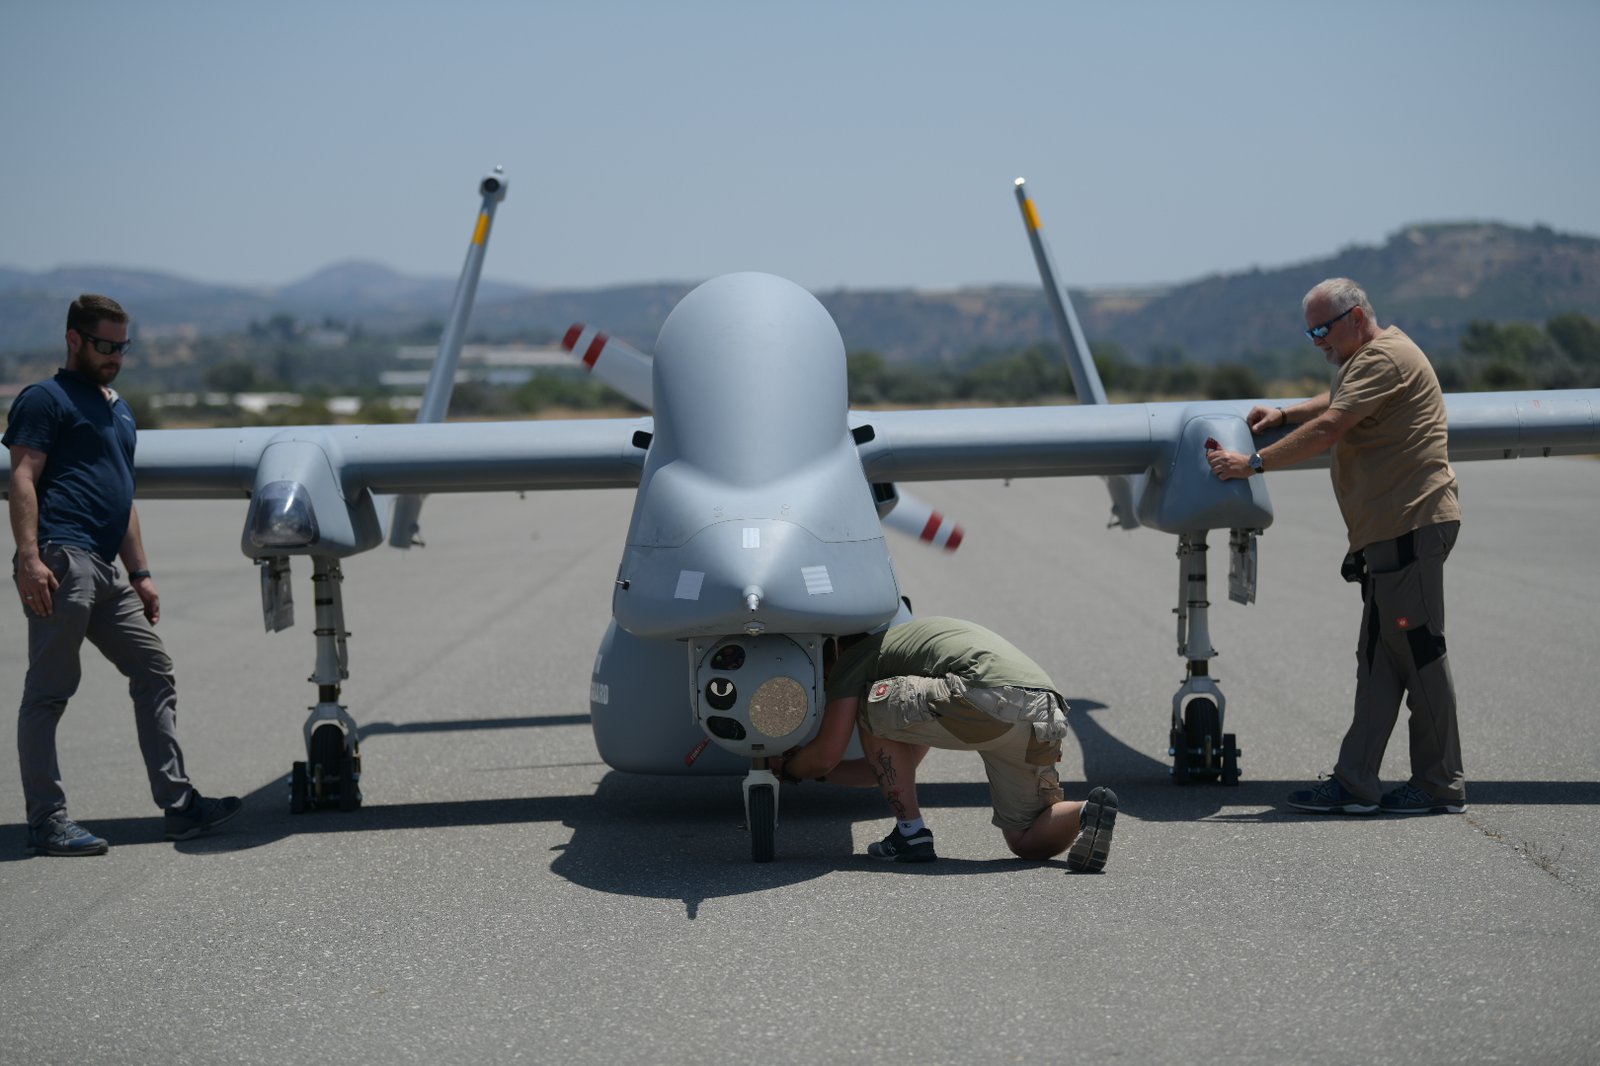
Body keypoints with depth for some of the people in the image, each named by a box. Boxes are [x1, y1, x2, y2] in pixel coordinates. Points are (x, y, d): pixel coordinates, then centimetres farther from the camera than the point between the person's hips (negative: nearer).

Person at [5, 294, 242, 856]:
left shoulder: (118, 409, 25)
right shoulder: (46, 398, 0)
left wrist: (141, 573, 23)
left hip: (103, 571, 9)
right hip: (60, 560, -9)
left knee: (154, 672, 7)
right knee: (48, 691, -6)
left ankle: (178, 804, 10)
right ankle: (47, 823, -3)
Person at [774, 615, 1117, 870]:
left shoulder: (854, 658, 20)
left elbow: (826, 755, 15)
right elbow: (902, 763, 49)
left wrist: (787, 767, 39)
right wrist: (813, 769, 56)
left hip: (992, 699, -8)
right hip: (1048, 715, 8)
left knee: (870, 708, 15)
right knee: (1027, 842, 21)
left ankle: (911, 833, 11)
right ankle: (1087, 814, -11)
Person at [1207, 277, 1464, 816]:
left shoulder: (1384, 357, -12)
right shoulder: (1369, 357, 21)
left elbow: (1327, 429, -20)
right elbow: (1336, 402, 37)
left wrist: (1253, 463, -16)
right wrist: (1285, 414, 19)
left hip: (1412, 524, -11)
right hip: (1390, 530, 11)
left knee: (1418, 653, -6)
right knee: (1379, 658, 8)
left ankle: (1441, 786, 1)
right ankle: (1355, 783, 8)